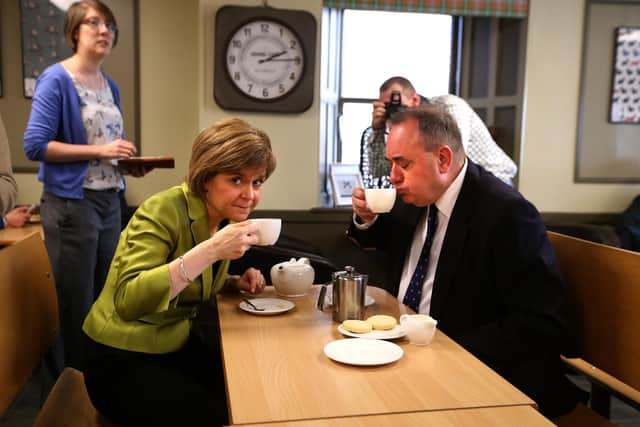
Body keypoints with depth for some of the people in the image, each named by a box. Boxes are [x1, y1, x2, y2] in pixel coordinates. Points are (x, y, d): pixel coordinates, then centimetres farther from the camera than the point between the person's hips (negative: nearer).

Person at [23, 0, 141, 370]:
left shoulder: (111, 86, 11)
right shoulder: (57, 79, -9)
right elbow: (35, 145, -16)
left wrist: (128, 159, -1)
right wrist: (98, 150, -20)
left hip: (110, 202, 7)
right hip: (71, 203, -7)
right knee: (77, 304, 0)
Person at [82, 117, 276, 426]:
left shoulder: (226, 217, 2)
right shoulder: (163, 211, -21)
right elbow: (128, 300, -33)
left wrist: (235, 283, -4)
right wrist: (211, 250, -37)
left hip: (178, 345, 7)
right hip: (123, 361, -7)